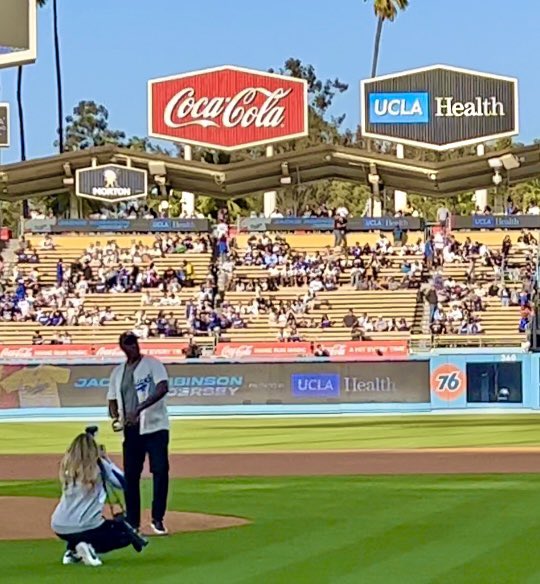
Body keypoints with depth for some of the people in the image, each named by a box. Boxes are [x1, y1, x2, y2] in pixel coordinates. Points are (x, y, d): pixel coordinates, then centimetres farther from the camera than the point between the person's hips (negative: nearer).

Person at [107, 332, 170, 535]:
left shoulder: (152, 364, -3)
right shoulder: (117, 372, 14)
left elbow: (163, 387, -20)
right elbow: (112, 401, 19)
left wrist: (139, 409, -29)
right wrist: (115, 416, -6)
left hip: (155, 427, -5)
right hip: (131, 431, 5)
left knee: (160, 471, -11)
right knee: (130, 476, 5)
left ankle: (157, 519, 0)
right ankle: (132, 523, 13)